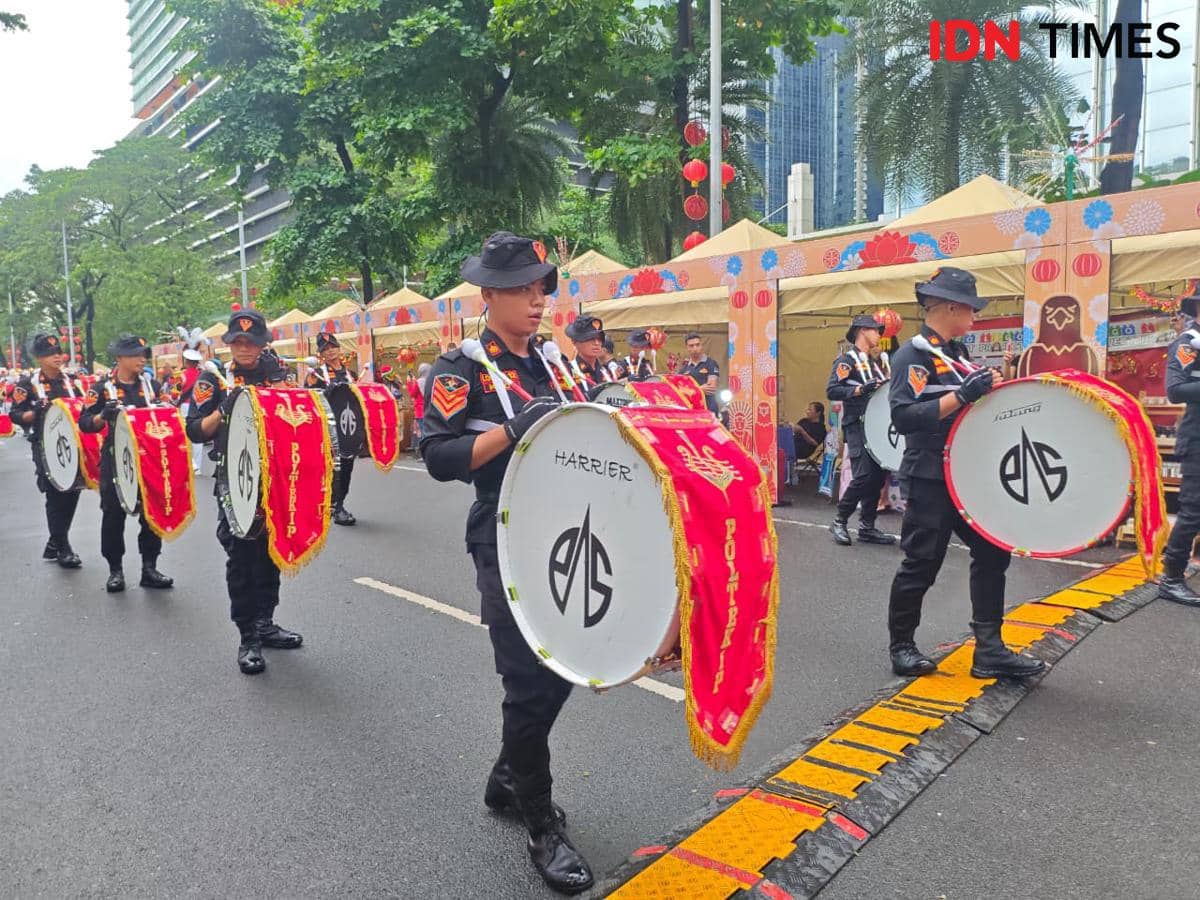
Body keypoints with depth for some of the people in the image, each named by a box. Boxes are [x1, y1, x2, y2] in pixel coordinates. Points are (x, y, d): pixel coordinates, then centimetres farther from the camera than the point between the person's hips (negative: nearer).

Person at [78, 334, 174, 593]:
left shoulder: (152, 385, 6)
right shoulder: (102, 388, -3)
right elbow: (85, 424, -3)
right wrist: (103, 416, -23)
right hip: (115, 460, -3)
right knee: (113, 514, 4)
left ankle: (149, 567, 15)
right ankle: (115, 569, 16)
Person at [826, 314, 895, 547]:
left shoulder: (872, 362, 20)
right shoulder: (846, 360, -5)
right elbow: (831, 391, -16)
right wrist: (860, 390, -25)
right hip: (858, 426, -8)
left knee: (878, 476, 5)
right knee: (863, 476, -15)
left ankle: (867, 527, 12)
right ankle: (839, 523, -2)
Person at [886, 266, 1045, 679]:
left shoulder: (957, 351, 13)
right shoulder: (911, 355, -14)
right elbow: (904, 416, -26)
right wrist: (962, 396, -30)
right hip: (929, 479, -9)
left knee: (993, 551, 8)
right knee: (922, 564, 0)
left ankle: (989, 650, 15)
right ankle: (901, 646, 18)